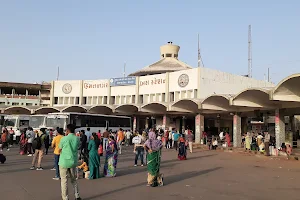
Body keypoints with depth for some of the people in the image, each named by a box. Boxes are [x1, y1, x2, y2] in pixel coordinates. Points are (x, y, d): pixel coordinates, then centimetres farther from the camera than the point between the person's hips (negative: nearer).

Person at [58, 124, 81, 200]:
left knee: (64, 181, 5)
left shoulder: (64, 139, -11)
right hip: (73, 161, 4)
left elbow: (60, 150, 0)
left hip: (64, 162, -4)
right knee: (74, 180, 18)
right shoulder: (77, 139, -1)